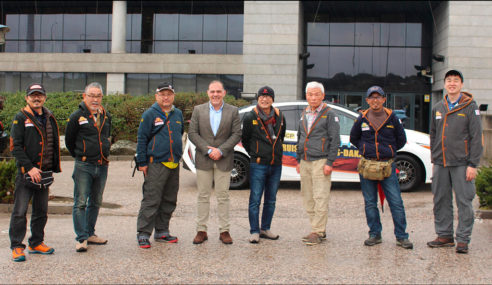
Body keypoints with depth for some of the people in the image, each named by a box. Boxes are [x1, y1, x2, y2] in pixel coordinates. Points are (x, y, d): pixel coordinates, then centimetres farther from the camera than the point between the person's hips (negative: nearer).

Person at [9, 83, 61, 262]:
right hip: (26, 173, -6)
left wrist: (54, 168, 12)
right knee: (20, 211, -4)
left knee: (41, 211, 12)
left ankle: (36, 243, 24)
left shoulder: (49, 118, 13)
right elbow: (15, 147, -11)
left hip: (44, 172, 6)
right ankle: (16, 247, 4)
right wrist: (29, 168, -18)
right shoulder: (21, 118, -4)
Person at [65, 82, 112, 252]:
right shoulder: (77, 116, -5)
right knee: (80, 203, -7)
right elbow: (69, 140, 4)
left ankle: (90, 233, 23)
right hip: (83, 166, -5)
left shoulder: (106, 116, 11)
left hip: (102, 166, 5)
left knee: (96, 202, 12)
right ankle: (81, 238, -4)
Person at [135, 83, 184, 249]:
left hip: (174, 164, 6)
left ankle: (162, 232, 22)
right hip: (156, 164, -6)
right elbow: (142, 139, -4)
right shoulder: (150, 115, -3)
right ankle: (143, 234, -2)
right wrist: (142, 163, -8)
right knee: (151, 201, -8)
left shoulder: (178, 114, 14)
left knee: (169, 201, 11)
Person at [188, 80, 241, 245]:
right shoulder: (198, 110, 5)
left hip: (224, 160, 0)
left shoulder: (233, 111, 4)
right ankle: (201, 231, 12)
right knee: (203, 196, 5)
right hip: (203, 160, 1)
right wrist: (208, 150, -12)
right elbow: (192, 133, -1)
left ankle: (224, 231, 10)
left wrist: (220, 150, -13)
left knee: (223, 197, 4)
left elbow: (236, 135, -1)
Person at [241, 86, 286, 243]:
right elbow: (245, 139, 3)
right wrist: (254, 154, 6)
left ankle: (265, 229, 23)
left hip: (276, 164, 5)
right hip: (258, 165, -4)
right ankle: (254, 232, 5)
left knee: (271, 200, 11)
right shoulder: (250, 117, -6)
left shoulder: (279, 116, 6)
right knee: (255, 199, -3)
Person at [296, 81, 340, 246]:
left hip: (320, 162, -7)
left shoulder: (329, 115, -3)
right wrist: (298, 160, 17)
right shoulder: (304, 115, 16)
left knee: (320, 198, -7)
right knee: (308, 199, 6)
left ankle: (317, 232, -3)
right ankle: (321, 230, 14)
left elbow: (335, 140, -8)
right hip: (305, 163, 7)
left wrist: (329, 163, -14)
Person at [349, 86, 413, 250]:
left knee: (396, 202, -4)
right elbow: (353, 138, 18)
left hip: (388, 165, -1)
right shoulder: (362, 119, 5)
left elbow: (401, 140, 13)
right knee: (370, 202, 6)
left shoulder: (392, 118, 3)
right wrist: (366, 149, 8)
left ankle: (401, 236, 4)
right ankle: (375, 234, 17)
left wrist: (389, 151, 7)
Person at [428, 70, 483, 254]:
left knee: (464, 201, -3)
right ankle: (444, 235, 19)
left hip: (461, 163, -5)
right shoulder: (438, 108, 13)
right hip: (440, 163, 5)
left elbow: (476, 138, -5)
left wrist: (473, 164, -10)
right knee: (441, 200, 8)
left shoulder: (470, 106, -2)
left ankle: (463, 240, 3)